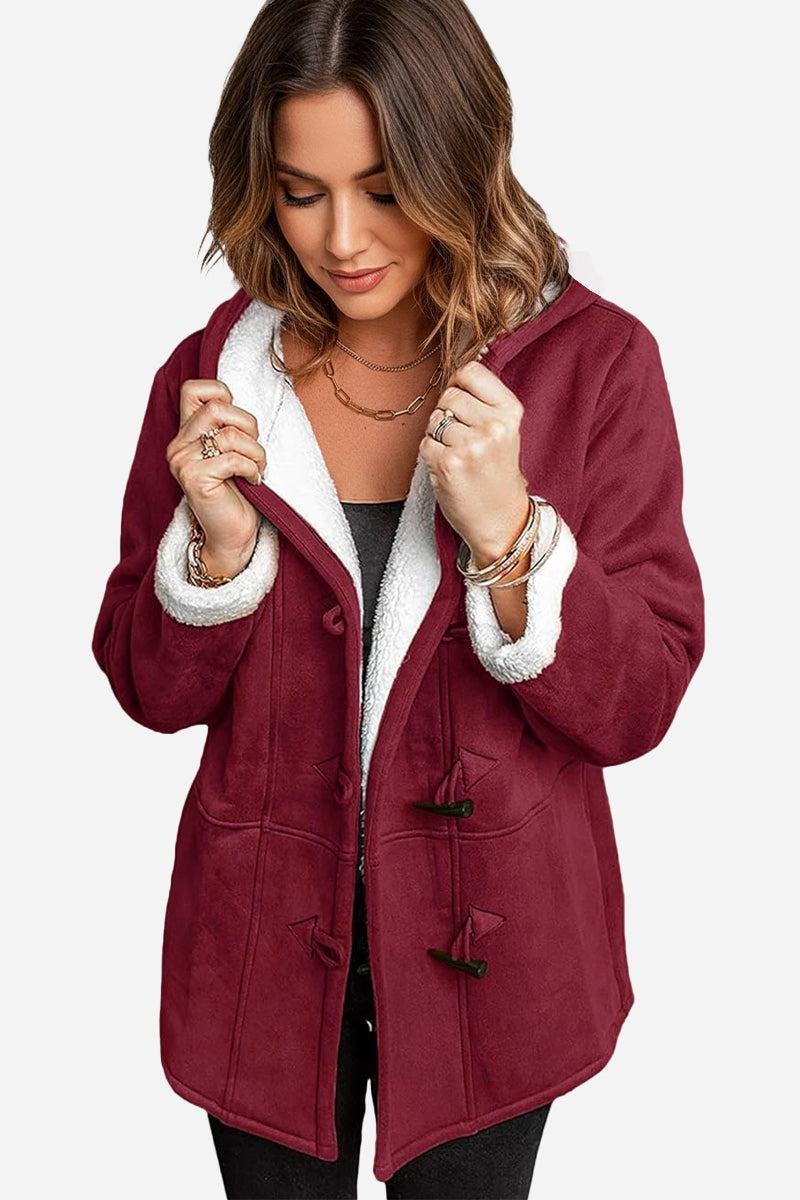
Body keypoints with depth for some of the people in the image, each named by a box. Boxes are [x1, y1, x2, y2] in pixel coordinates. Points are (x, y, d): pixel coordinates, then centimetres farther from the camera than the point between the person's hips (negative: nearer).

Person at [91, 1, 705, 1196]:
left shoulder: (595, 363, -11)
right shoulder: (216, 373, -5)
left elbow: (639, 705, -11)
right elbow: (154, 691, -1)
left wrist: (508, 536, -26)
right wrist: (218, 544, -20)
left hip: (483, 944, -1)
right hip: (267, 935, 2)